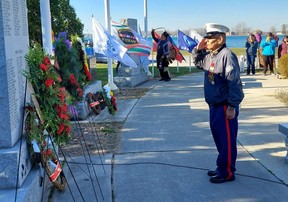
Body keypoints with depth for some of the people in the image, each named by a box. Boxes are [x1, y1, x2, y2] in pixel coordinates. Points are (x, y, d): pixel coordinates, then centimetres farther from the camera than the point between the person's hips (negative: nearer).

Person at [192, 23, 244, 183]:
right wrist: (198, 49, 9)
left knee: (227, 139, 0)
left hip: (225, 106, -9)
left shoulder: (227, 55, -19)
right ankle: (222, 167, 31)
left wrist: (232, 106, -22)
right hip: (214, 104, 9)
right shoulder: (209, 55, 9)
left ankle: (227, 172, 11)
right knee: (218, 136, 17)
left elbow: (234, 83, -22)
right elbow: (198, 63, 29)